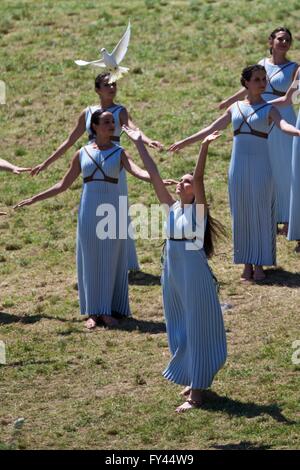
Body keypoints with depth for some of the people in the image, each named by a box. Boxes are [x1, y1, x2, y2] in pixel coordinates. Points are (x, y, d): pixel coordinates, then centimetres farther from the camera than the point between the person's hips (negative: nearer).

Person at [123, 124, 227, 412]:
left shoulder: (198, 209, -7)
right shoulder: (172, 208, 8)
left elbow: (199, 177, -22)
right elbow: (154, 176, 8)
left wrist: (204, 148, -33)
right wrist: (139, 144, 8)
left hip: (195, 272, -7)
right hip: (173, 272, 7)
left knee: (197, 329, -3)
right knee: (179, 329, 14)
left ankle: (196, 394, -2)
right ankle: (194, 382, 28)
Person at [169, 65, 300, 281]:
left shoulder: (269, 109, 1)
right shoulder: (235, 108, 10)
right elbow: (211, 129, 19)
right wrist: (185, 142, 22)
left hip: (260, 166, -3)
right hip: (239, 166, 3)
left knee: (260, 212, -2)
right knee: (242, 214, 4)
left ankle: (259, 265, 3)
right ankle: (247, 264, 10)